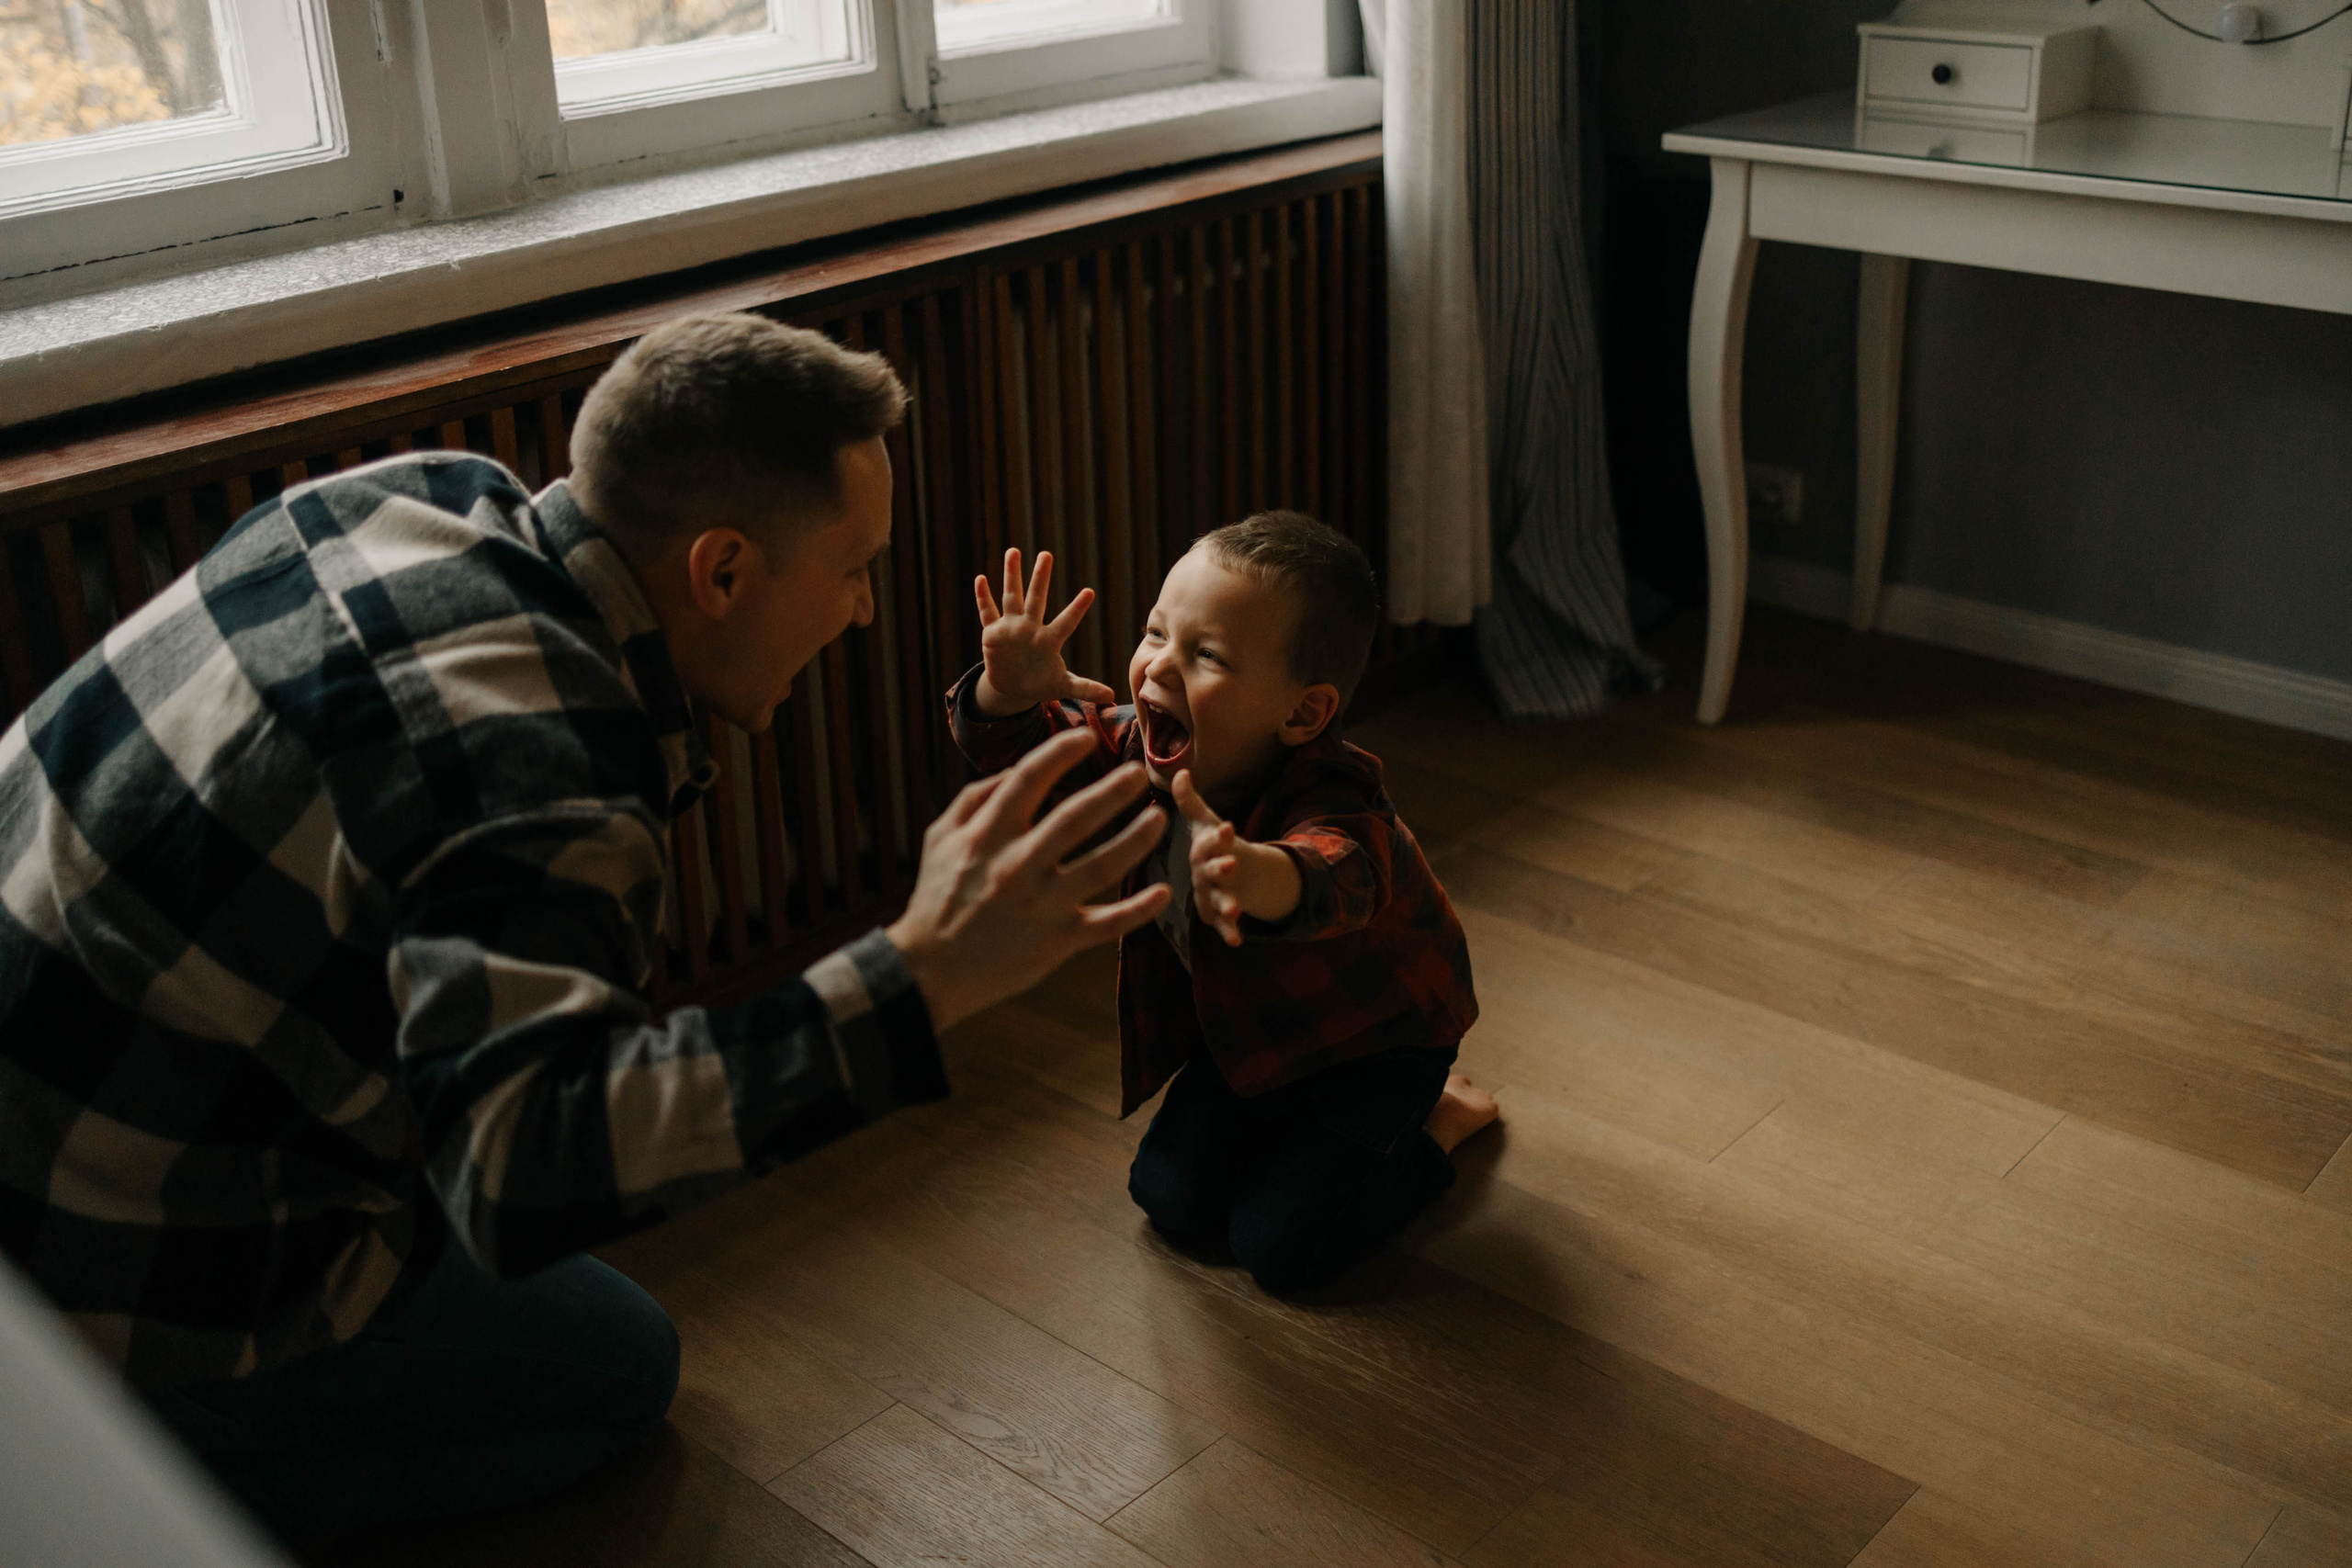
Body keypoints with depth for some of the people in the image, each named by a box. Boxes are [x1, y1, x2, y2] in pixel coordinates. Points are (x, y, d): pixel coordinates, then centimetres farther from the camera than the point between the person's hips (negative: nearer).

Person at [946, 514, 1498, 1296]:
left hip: (1372, 1035, -6)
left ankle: (1436, 1121, 13)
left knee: (1279, 1245, -9)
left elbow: (1329, 881, -66)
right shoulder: (1151, 748, -20)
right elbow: (1012, 744, -12)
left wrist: (1259, 879, -91)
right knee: (1171, 1197, 5)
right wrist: (1010, 692, -38)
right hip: (1245, 1031, 7)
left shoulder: (1335, 813, -42)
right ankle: (1286, 1117, 30)